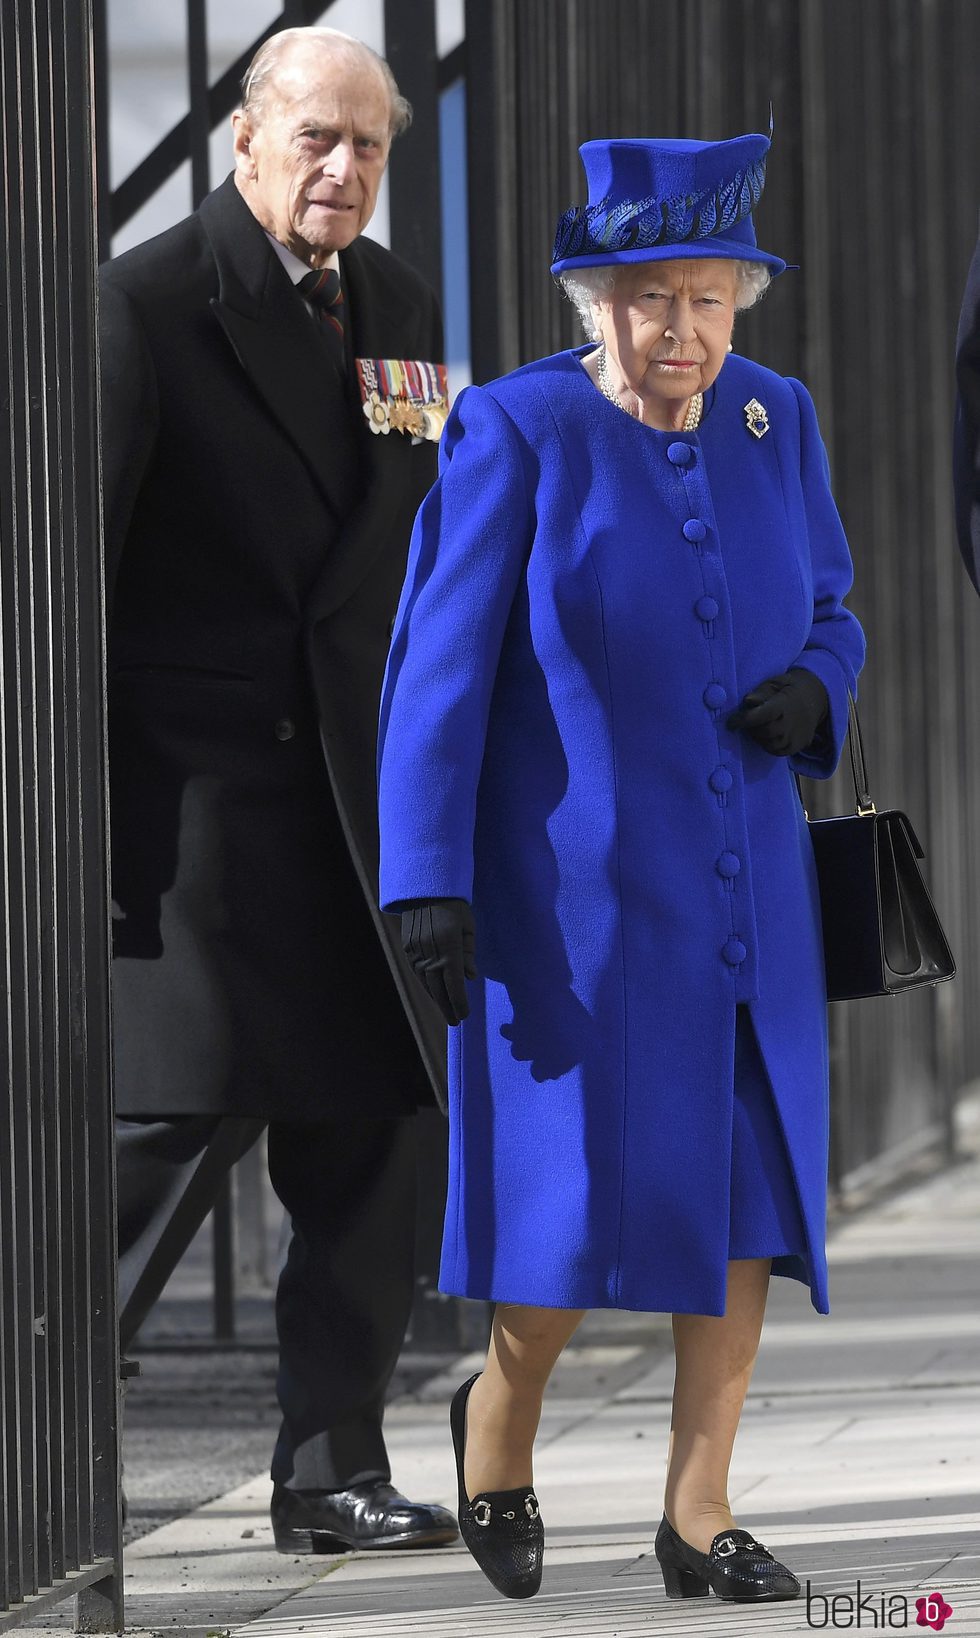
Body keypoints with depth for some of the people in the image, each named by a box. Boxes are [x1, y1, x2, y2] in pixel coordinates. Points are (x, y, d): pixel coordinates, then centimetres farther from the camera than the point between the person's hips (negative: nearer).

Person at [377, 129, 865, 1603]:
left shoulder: (776, 422, 5)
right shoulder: (517, 433, -9)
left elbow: (830, 615, 17)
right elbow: (441, 665, -11)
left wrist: (812, 692, -7)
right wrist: (427, 881, -18)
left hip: (747, 892, 5)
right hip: (575, 887, -5)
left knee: (751, 1191, 2)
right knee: (596, 1194, -6)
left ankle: (698, 1514, 13)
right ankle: (497, 1419, 23)